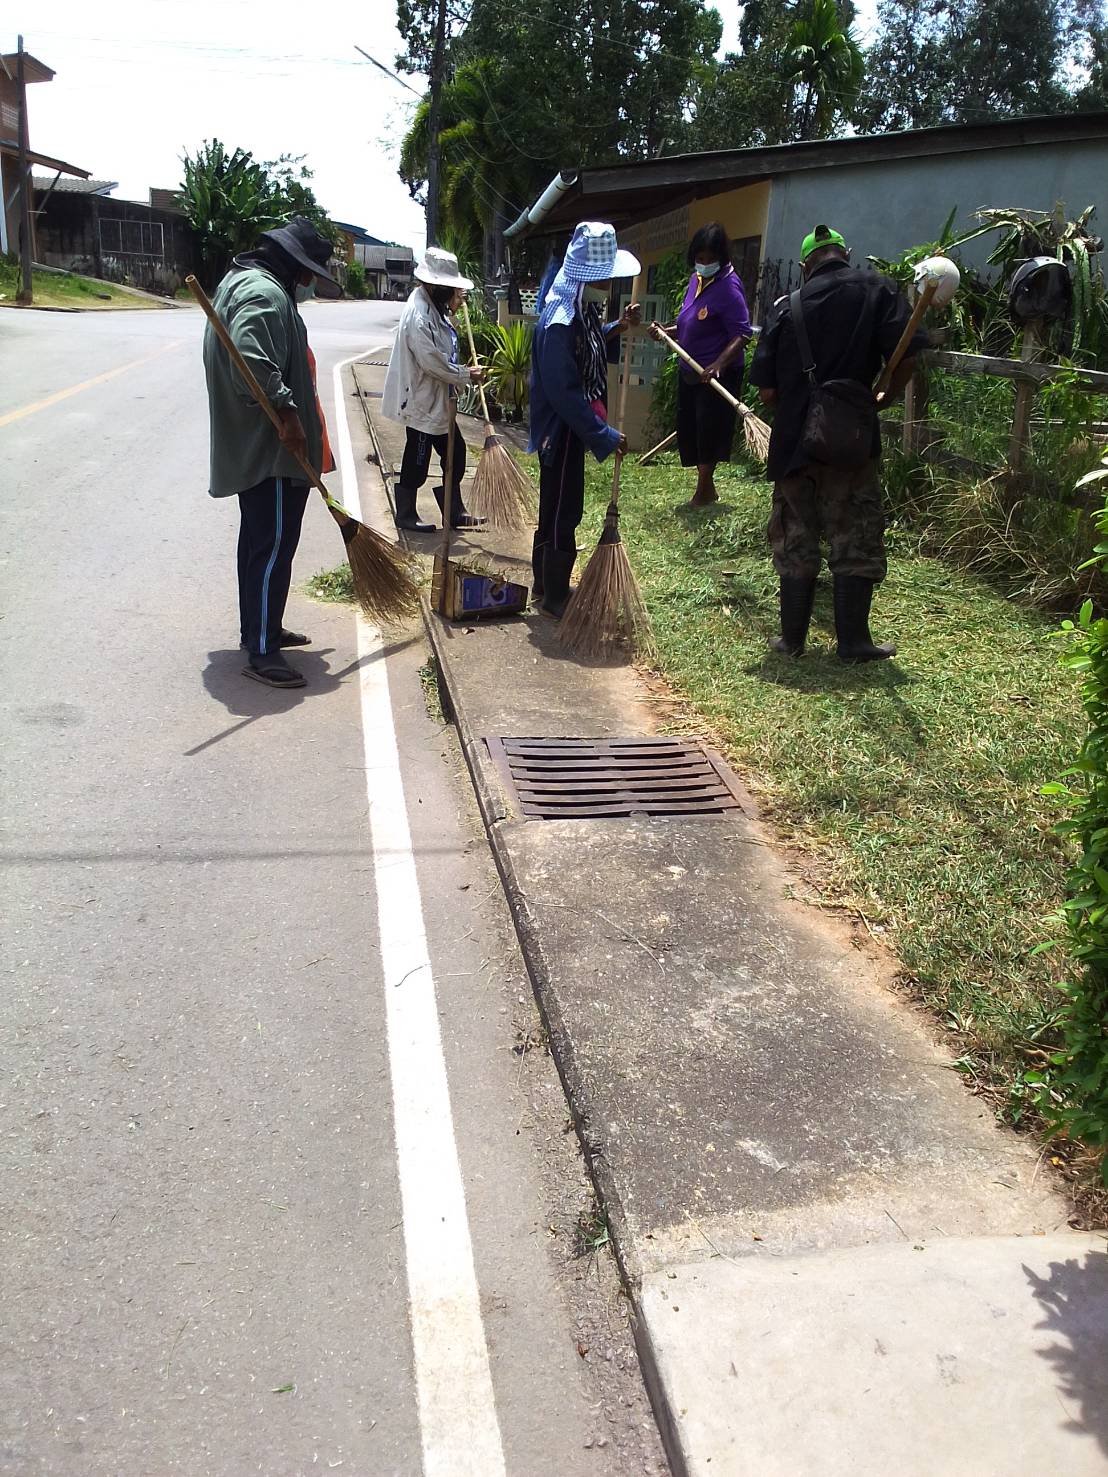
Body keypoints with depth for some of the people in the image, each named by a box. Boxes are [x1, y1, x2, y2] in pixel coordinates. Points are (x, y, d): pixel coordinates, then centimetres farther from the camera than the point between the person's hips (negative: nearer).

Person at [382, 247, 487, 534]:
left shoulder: (433, 307, 7)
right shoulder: (418, 316, -23)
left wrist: (454, 305, 11)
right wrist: (466, 376, -13)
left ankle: (455, 513, 25)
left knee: (455, 452, 14)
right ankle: (405, 516, 18)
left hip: (438, 400, 10)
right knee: (417, 459, 3)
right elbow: (432, 362, -25)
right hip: (422, 402, -10)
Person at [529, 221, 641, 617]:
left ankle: (546, 586, 31)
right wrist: (605, 436, -26)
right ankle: (554, 598, 12)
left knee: (558, 509, 18)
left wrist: (617, 327, 8)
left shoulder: (580, 311, 4)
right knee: (562, 513, 0)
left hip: (572, 426, 10)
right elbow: (564, 393, -28)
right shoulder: (558, 323, -25)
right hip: (560, 430, -10)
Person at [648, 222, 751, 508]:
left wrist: (719, 364, -36)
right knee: (688, 430, 13)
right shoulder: (696, 280, 8)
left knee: (709, 430, -3)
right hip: (689, 370, 9)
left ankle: (703, 493, 11)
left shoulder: (728, 287, -17)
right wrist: (666, 332, 2)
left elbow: (742, 335, -24)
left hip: (718, 374, -9)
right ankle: (708, 490, 27)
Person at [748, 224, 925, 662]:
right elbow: (906, 357, -10)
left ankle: (792, 637, 18)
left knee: (795, 541, 12)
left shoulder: (787, 306, 5)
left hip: (794, 441, 2)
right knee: (856, 542, 6)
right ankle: (853, 641, 9)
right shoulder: (877, 290, 1)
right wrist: (882, 399, 7)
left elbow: (766, 390, 1)